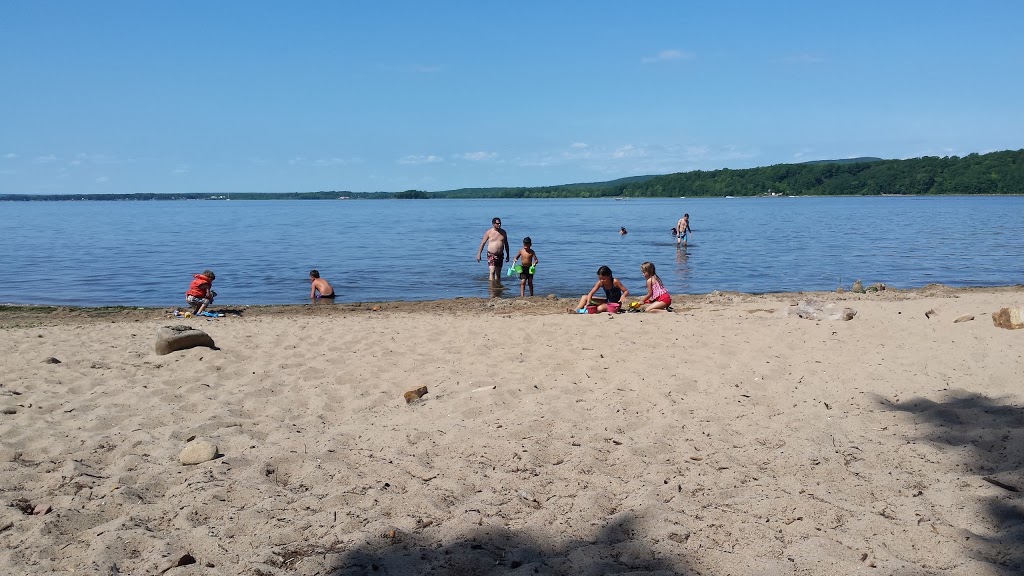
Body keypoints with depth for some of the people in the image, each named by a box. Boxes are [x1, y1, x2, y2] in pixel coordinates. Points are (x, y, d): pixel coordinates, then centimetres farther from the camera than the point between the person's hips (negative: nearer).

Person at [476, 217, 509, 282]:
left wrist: (507, 255, 14)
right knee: (492, 272, -16)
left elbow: (506, 244, 15)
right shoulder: (489, 232, -4)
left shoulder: (503, 232, 6)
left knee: (498, 273, 9)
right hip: (491, 255, -4)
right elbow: (483, 243, 0)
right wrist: (479, 254, -4)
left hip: (500, 255, 4)